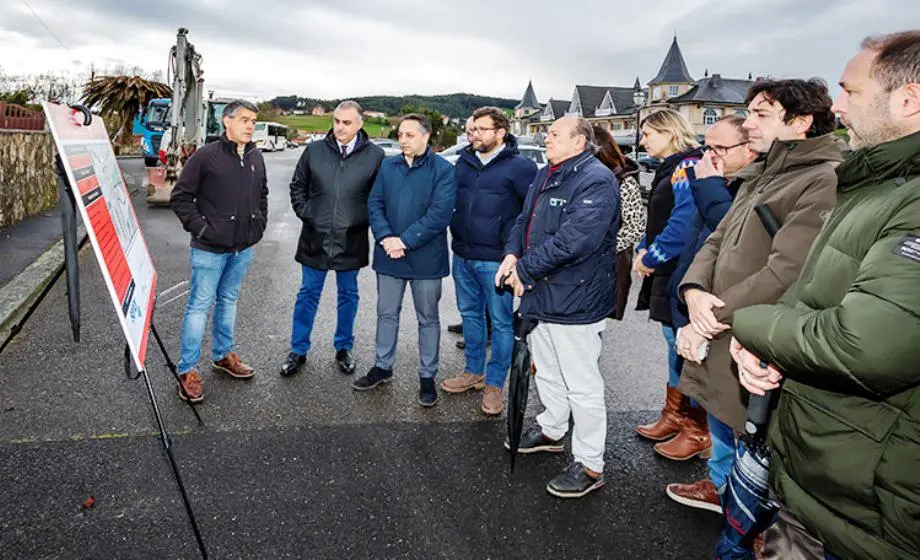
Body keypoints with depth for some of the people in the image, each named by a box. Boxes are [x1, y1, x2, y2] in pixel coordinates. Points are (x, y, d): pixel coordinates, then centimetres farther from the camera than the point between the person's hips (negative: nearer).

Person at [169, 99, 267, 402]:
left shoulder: (256, 157, 7)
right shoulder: (206, 156, -12)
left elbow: (262, 194, 22)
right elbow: (180, 197, -8)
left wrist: (259, 224, 12)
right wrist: (199, 227, -13)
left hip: (243, 248, 6)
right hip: (210, 249, -6)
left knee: (229, 301, 19)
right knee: (199, 306, 0)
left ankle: (223, 354, 35)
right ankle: (187, 370, 11)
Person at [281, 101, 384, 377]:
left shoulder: (375, 155, -6)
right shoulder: (314, 150, 0)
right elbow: (297, 186, 11)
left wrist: (363, 220, -6)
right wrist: (305, 213, 1)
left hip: (352, 240, -1)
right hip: (315, 237, 1)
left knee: (348, 294, 13)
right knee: (308, 293, 10)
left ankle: (343, 348, 31)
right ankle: (298, 350, 24)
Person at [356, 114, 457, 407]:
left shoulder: (443, 170, -8)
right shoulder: (387, 166, 6)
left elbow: (440, 213, -17)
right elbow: (374, 204, 3)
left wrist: (406, 241, -19)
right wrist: (385, 237, -14)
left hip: (426, 258, -4)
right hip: (389, 255, 4)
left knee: (428, 318, 9)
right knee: (386, 313, 15)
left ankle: (427, 376, 22)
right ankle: (383, 367, 33)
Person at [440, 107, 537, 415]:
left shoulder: (519, 167, -9)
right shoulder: (463, 163, 10)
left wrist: (512, 240, -12)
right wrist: (456, 231, 12)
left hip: (495, 259, -6)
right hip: (463, 256, 7)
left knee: (501, 321, 3)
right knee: (470, 314, 17)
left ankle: (494, 384, 16)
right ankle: (473, 371, 34)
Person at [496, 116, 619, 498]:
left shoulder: (596, 180, -18)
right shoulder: (545, 176, 13)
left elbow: (575, 239, -28)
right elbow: (525, 220, 17)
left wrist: (524, 269, -21)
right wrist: (512, 254, -4)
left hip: (574, 299, -9)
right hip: (540, 293, 10)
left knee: (582, 385, 1)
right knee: (547, 372, 25)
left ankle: (589, 465, 16)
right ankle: (551, 431, 46)